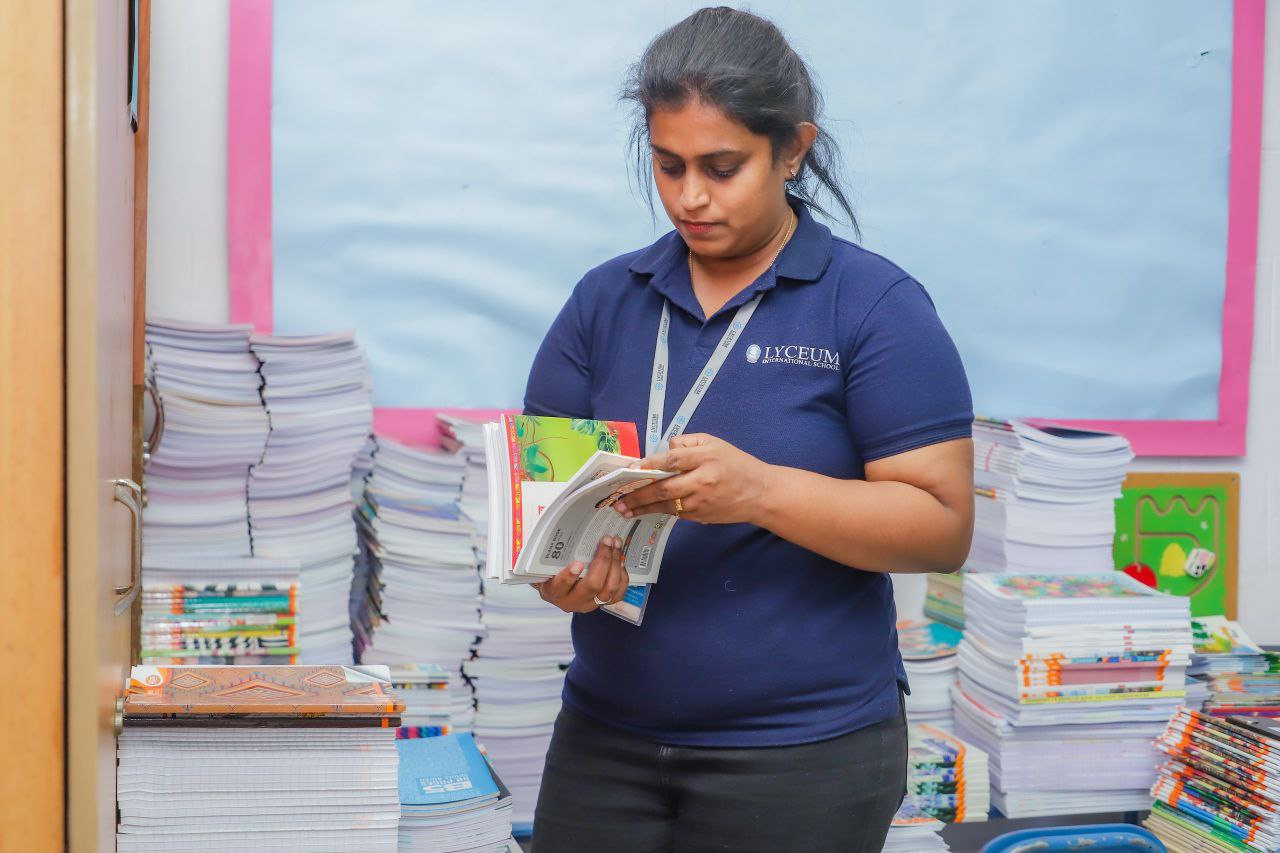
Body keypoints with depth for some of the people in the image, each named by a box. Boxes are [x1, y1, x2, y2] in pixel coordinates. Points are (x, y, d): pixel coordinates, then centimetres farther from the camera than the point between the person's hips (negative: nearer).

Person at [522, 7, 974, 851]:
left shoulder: (877, 305, -7)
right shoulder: (604, 299, 5)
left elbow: (943, 525, -11)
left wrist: (759, 490, -25)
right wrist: (557, 562, -17)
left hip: (804, 750, -3)